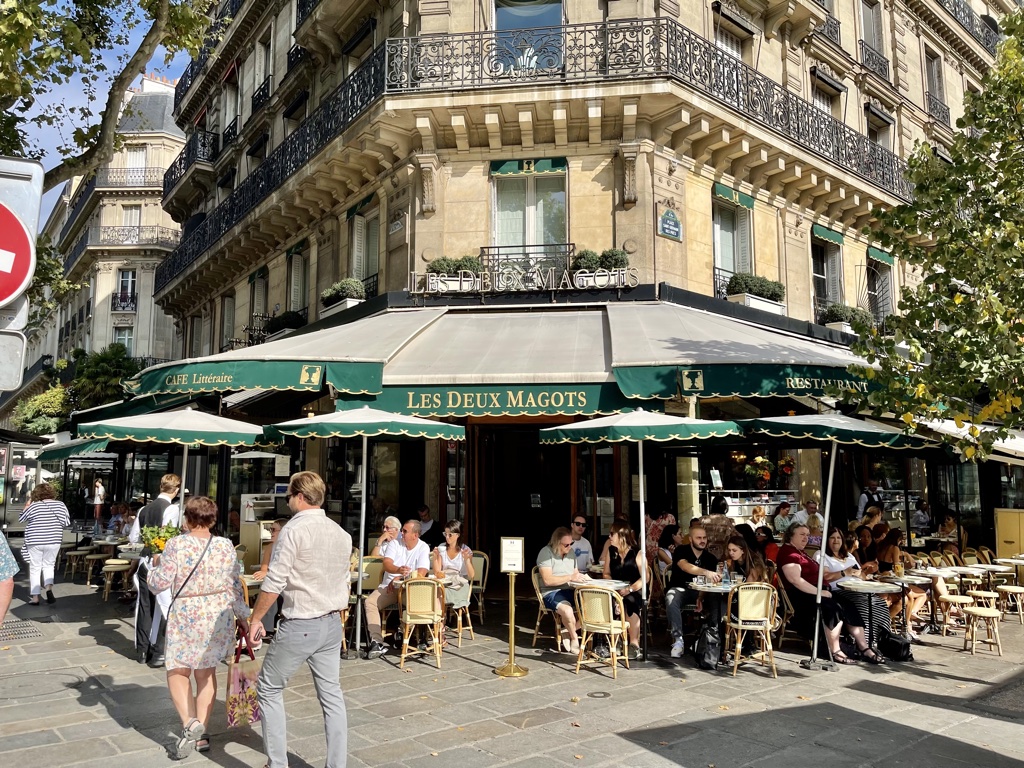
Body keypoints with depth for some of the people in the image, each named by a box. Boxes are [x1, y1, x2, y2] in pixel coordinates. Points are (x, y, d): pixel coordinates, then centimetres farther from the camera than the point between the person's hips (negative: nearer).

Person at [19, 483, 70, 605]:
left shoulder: (33, 506, -7)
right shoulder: (60, 505, -1)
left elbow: (21, 518, 8)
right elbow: (67, 522, 5)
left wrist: (27, 504, 16)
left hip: (35, 542, -2)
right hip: (54, 541, 2)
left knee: (35, 569, 8)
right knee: (48, 565, 17)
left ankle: (35, 597, 11)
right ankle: (49, 588, -7)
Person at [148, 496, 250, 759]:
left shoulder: (176, 545, -12)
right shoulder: (226, 546, -3)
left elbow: (159, 584, -8)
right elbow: (235, 586, 2)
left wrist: (155, 564, 12)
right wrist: (242, 617, 14)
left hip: (186, 616, -3)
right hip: (219, 615, 4)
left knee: (178, 671, 12)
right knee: (207, 672, 15)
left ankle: (189, 723, -9)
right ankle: (201, 733, 19)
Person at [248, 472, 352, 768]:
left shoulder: (294, 529, -14)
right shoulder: (341, 533, 7)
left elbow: (274, 583, -16)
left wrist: (255, 619, -6)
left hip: (299, 625, -6)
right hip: (332, 623, 6)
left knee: (269, 689, 12)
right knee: (331, 694, 12)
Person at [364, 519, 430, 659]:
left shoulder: (423, 548, -1)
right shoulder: (394, 543, 5)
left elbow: (421, 573, -14)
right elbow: (387, 564, -11)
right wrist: (399, 570, -34)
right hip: (389, 586, 3)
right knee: (369, 602, -22)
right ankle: (377, 642, -28)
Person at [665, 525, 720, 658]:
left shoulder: (710, 558, 12)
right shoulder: (681, 551, -3)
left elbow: (715, 578, 6)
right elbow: (685, 566, -24)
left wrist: (718, 576, -19)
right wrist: (706, 572, -39)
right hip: (680, 589, -3)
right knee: (671, 600, -38)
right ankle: (678, 640, -31)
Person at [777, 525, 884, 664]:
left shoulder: (799, 552, 23)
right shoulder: (788, 552, -10)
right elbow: (795, 580, -22)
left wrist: (824, 590, 9)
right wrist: (819, 592, -20)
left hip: (813, 593, 10)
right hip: (801, 596, -10)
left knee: (850, 608, -5)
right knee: (835, 608, -27)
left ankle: (864, 649, -6)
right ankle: (835, 651, -21)